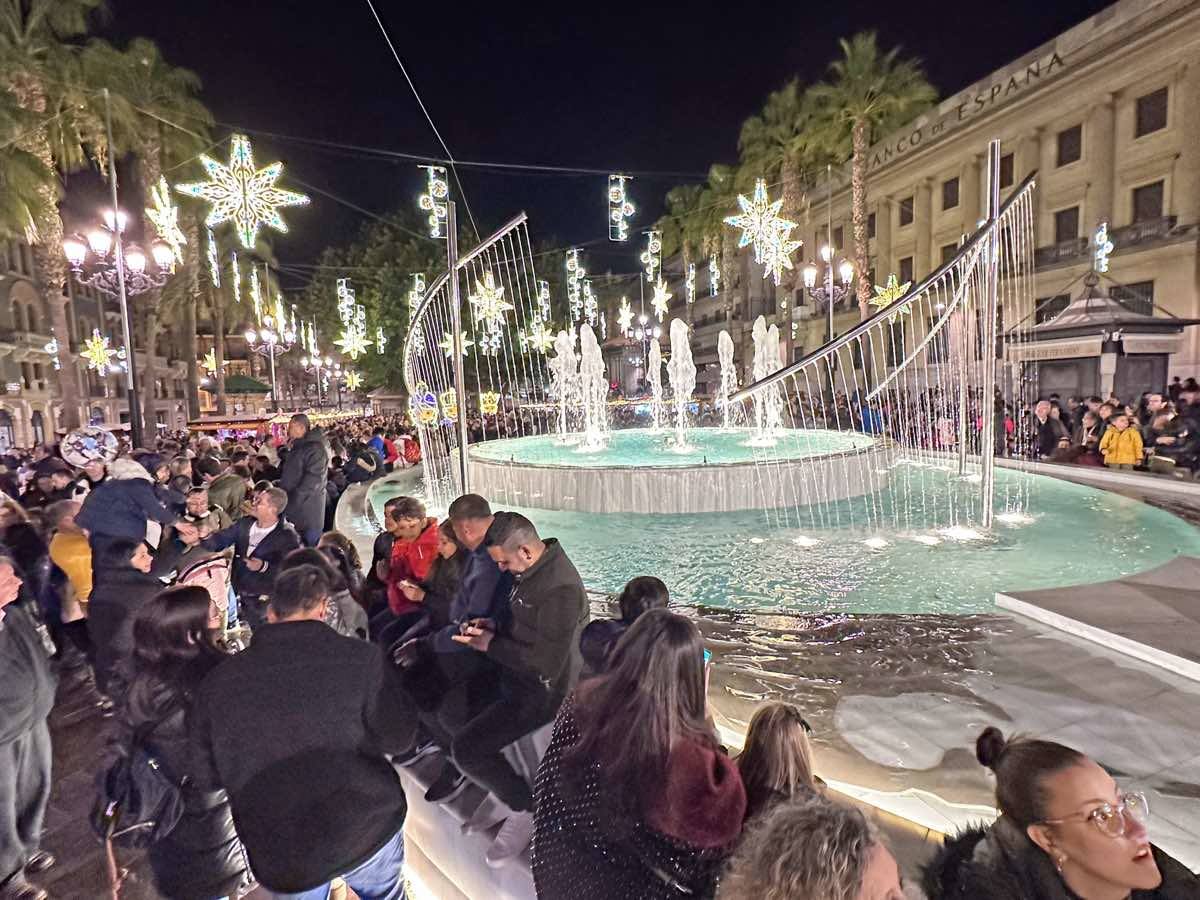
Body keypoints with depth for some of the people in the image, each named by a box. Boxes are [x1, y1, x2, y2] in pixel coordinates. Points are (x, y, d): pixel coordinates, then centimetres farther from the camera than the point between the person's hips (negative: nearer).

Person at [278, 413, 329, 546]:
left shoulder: (315, 449, -15)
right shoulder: (296, 448, 16)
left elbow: (312, 481, -23)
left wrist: (292, 501, -23)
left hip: (308, 512, -9)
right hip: (292, 510, 9)